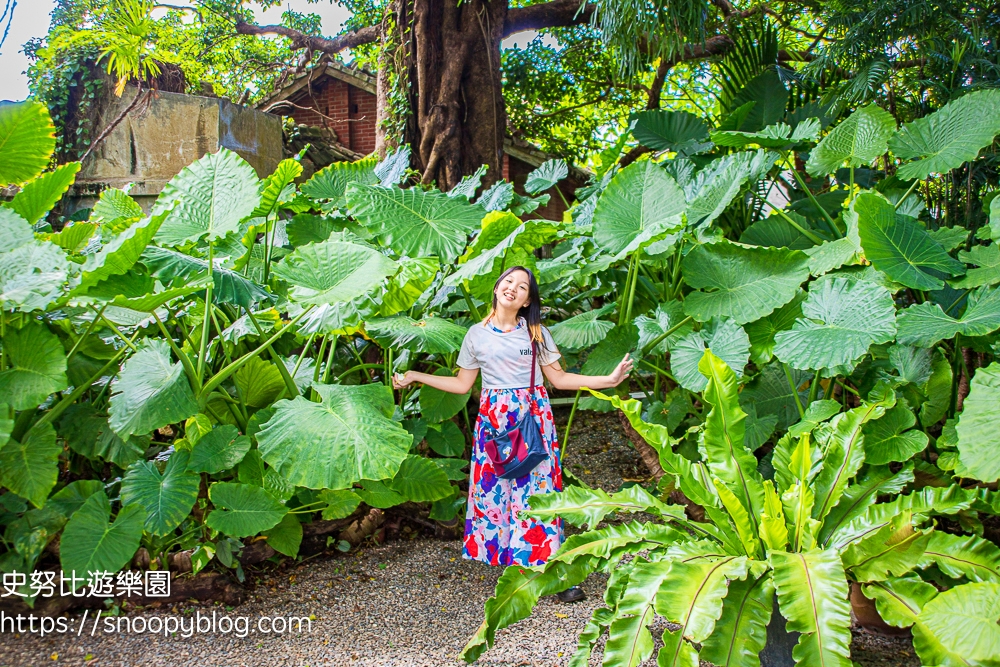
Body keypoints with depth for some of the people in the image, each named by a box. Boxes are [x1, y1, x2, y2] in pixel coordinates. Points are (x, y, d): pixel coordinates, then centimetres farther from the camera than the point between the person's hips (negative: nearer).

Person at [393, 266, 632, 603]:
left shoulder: (536, 333, 6)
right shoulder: (477, 334, 7)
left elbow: (559, 378, 7)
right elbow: (462, 384, 11)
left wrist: (608, 379, 0)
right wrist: (415, 376, 7)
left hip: (534, 416, -1)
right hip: (494, 419, 1)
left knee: (536, 489, -5)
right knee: (496, 490, -2)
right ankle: (514, 568, 7)